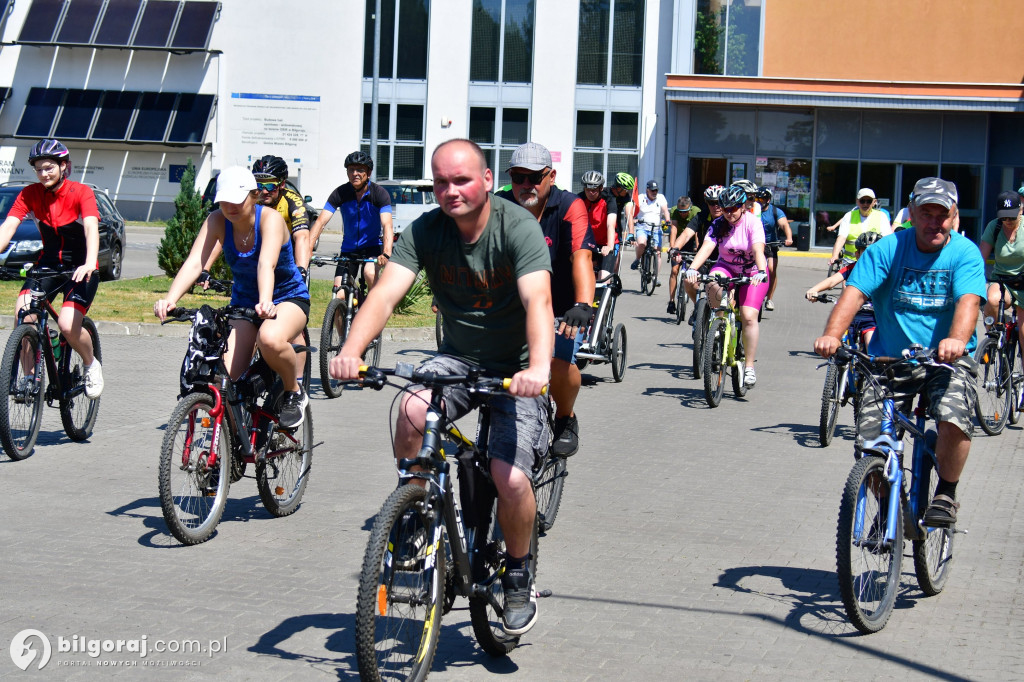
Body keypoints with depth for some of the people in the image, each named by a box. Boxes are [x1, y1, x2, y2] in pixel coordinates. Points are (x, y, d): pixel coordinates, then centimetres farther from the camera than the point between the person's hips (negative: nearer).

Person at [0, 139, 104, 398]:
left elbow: (91, 228, -29)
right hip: (48, 263, 3)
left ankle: (91, 365, 8)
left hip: (80, 268, -3)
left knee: (68, 325, -23)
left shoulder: (81, 192, -14)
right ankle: (29, 375, -4)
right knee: (22, 316, -22)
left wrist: (90, 264, -46)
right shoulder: (30, 194, -5)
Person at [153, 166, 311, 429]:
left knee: (270, 339, -39)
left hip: (289, 298, -4)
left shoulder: (270, 218, -22)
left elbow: (267, 264, -39)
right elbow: (194, 262, -26)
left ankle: (295, 392, -9)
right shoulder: (217, 221, -12)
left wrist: (265, 302, -58)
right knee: (223, 377, -14)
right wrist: (170, 299, -43)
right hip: (243, 301, 4)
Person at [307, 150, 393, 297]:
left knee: (369, 273, -34)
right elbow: (321, 221, -18)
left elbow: (387, 226, -27)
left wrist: (386, 253, -45)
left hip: (373, 246, -2)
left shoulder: (380, 194, -16)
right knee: (339, 297, -8)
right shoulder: (340, 193, -11)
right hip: (349, 249, 2)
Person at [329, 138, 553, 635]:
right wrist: (350, 350, -41)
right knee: (413, 410, -30)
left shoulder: (518, 227, -20)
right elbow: (386, 293, -21)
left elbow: (537, 301, -35)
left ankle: (518, 576, 10)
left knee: (510, 479, -20)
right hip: (458, 358, 3)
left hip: (515, 368, -3)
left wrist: (538, 367, -53)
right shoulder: (425, 231, -9)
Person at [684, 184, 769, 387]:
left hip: (752, 273, -2)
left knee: (749, 316, -19)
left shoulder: (752, 222, -16)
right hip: (726, 268, 2)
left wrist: (761, 272, -49)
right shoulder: (718, 224, -9)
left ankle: (749, 366, -9)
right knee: (713, 283, -35)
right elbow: (706, 247, -23)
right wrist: (692, 268, -41)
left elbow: (758, 250, -30)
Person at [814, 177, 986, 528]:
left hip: (947, 360, -1)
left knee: (954, 420, -29)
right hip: (890, 360, 2)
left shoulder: (965, 252, -5)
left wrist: (957, 340, -44)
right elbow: (854, 292, -17)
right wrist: (832, 334, -36)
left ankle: (946, 493, -1)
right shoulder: (888, 248, -4)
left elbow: (968, 300, -22)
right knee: (869, 446, -8)